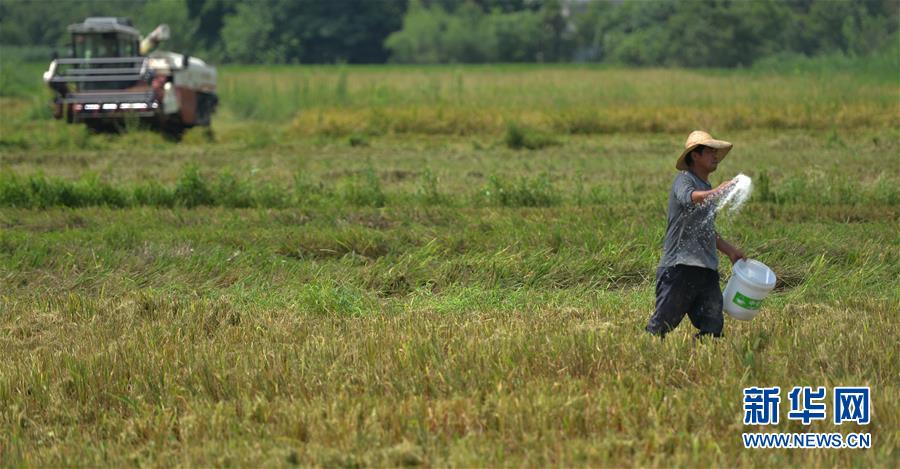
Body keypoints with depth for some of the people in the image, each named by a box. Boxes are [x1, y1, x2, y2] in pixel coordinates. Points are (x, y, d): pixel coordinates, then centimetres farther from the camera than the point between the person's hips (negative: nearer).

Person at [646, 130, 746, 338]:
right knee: (660, 326, -7)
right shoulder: (684, 180, -2)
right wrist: (716, 193, -41)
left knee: (713, 329, -2)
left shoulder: (707, 189, 24)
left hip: (706, 270, 8)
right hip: (679, 268, -8)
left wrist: (729, 250, 26)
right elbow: (689, 198, -27)